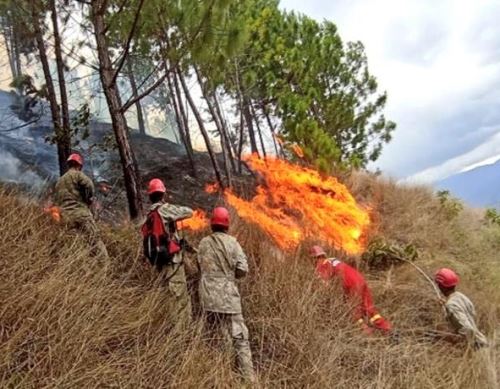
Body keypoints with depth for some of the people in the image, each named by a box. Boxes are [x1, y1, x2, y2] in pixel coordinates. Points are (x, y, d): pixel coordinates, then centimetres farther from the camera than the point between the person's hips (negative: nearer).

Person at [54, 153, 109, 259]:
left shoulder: (59, 181, 26)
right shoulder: (77, 174, 3)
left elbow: (56, 200, 28)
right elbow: (89, 185, -14)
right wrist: (89, 199, 1)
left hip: (65, 218, 8)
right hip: (80, 213, -8)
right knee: (96, 240, -14)